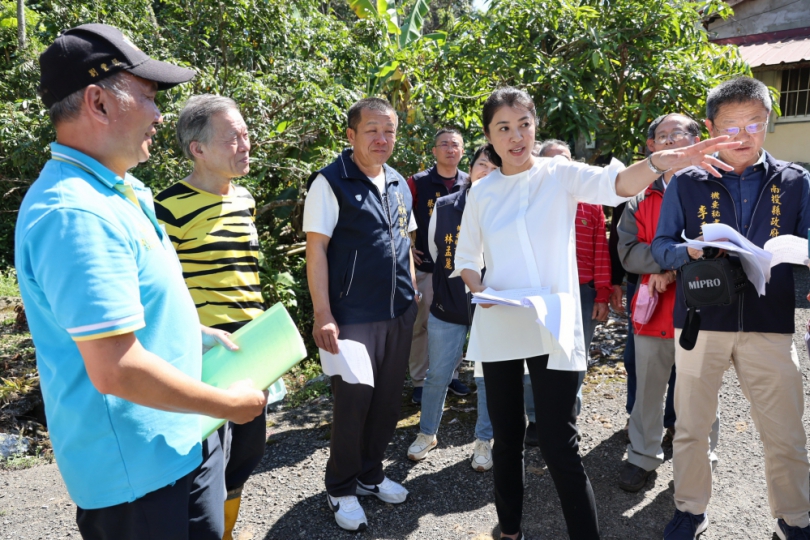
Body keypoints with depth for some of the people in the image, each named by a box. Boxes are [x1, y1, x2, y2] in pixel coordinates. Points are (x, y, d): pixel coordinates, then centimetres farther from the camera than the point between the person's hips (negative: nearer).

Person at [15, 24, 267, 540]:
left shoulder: (115, 192, 7)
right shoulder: (76, 215, -27)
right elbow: (115, 369, -30)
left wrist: (199, 335, 11)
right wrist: (227, 404, -19)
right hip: (140, 470, -9)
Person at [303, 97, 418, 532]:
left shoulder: (399, 184, 11)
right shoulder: (330, 182, -9)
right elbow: (316, 250, -13)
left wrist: (413, 291, 14)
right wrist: (323, 315, -17)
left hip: (400, 314, 7)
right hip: (354, 316, -6)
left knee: (388, 399, 15)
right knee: (353, 402, 2)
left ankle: (371, 473, 35)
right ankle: (341, 489, 24)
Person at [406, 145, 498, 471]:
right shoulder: (444, 207, -2)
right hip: (447, 307, 2)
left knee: (489, 378, 11)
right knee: (438, 375, 12)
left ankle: (483, 441, 31)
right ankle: (427, 433, 34)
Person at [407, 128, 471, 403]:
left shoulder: (471, 184, 3)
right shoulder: (417, 183, -5)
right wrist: (405, 246, -6)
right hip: (426, 266, -2)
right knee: (421, 325, 3)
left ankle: (451, 374, 29)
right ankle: (420, 381, 16)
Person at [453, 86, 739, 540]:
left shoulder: (560, 174, -2)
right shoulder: (481, 192, 6)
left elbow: (614, 184, -22)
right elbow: (467, 259, 13)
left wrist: (658, 163, -42)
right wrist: (479, 289, -8)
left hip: (552, 329, -3)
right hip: (497, 330, 3)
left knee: (560, 446, -3)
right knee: (507, 438, 14)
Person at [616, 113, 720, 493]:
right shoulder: (642, 197, 9)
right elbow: (628, 251, -2)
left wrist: (670, 266, -16)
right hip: (654, 309, 2)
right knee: (648, 388, 11)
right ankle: (643, 457, 26)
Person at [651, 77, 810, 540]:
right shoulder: (687, 183, 3)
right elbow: (661, 247, 3)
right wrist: (690, 251, -18)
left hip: (771, 324, 1)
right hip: (702, 322, 0)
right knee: (691, 427, 9)